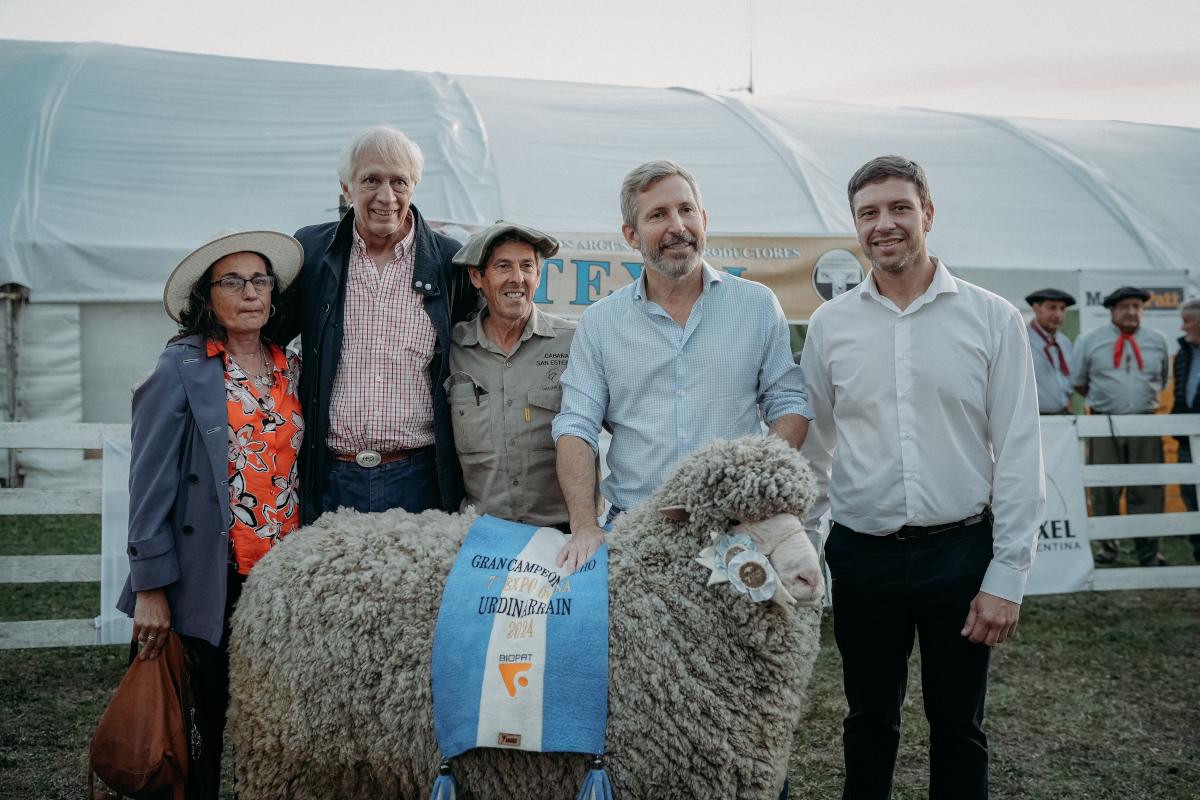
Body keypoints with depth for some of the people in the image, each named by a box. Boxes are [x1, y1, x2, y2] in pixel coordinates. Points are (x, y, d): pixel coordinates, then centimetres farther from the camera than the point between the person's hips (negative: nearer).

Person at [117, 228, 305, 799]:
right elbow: (151, 482, -7)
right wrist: (151, 589, -10)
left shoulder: (290, 368, 10)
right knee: (216, 725, 5)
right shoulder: (182, 369, -5)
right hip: (213, 581, -4)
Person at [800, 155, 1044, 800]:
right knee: (869, 720, 15)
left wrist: (1007, 576, -7)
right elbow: (813, 450, 11)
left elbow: (1019, 455, -3)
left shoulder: (992, 319, -3)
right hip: (861, 554, 2)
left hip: (960, 551, -1)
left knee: (958, 727, 12)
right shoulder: (830, 324, 3)